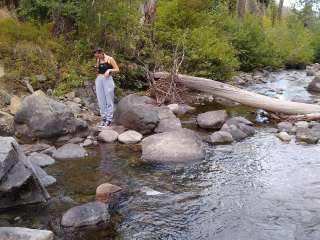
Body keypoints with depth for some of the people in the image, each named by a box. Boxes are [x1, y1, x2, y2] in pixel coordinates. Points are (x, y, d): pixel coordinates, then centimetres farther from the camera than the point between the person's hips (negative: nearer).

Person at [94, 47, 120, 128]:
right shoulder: (98, 60, 14)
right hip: (99, 80, 5)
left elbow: (117, 69, -2)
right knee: (101, 100, 4)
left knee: (109, 100, -3)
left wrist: (109, 70, -16)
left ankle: (108, 119, 1)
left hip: (107, 79, -5)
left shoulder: (110, 59, -2)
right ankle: (103, 119, 9)